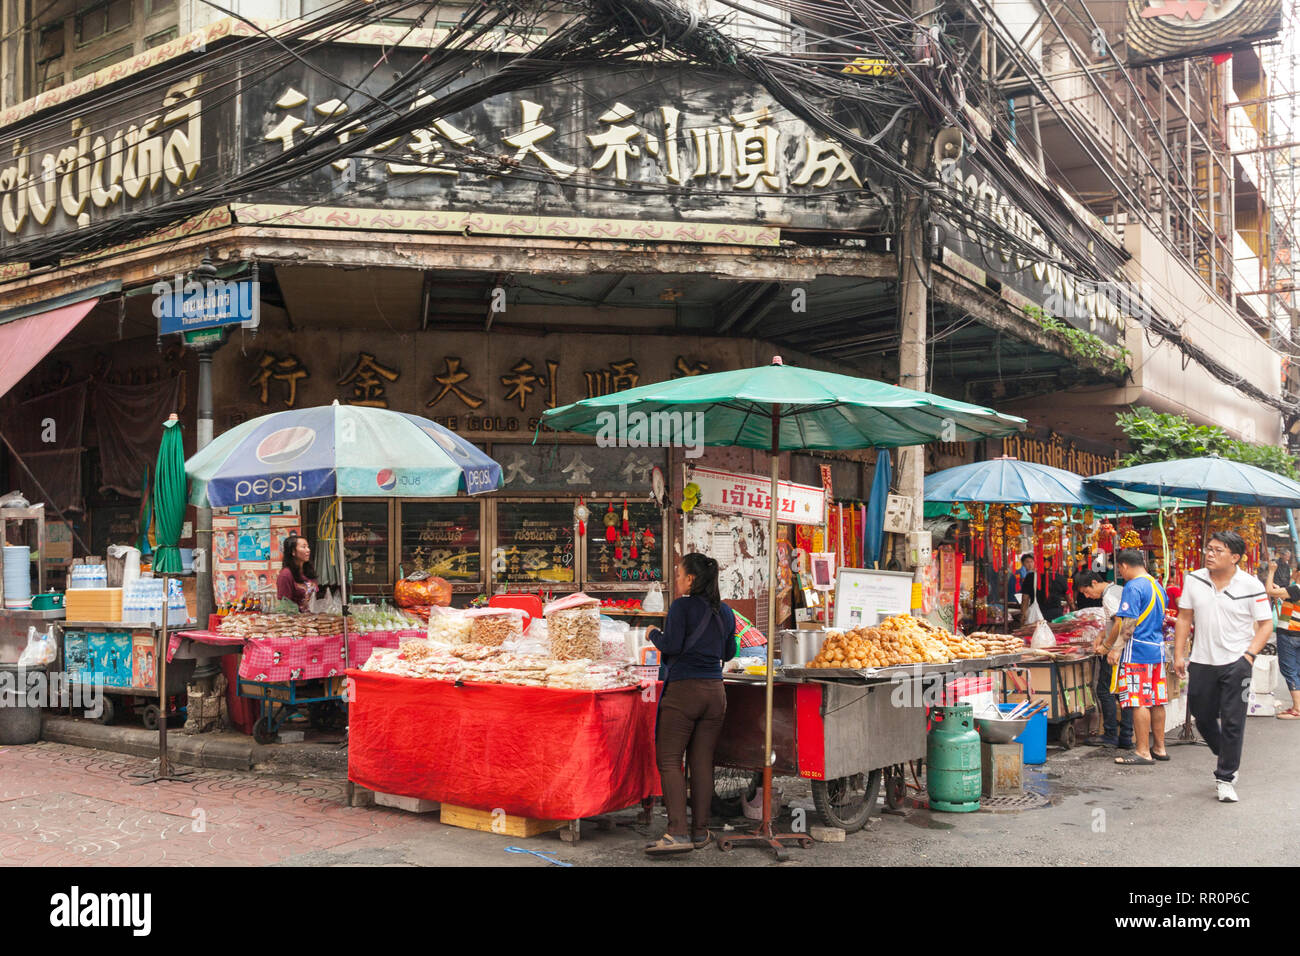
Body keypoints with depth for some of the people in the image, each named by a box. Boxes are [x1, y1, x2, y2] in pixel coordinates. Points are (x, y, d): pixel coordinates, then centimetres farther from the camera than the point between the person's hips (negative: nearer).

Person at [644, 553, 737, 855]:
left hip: (683, 690, -6)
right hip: (715, 691, 6)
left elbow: (670, 645, -14)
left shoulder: (681, 607, -8)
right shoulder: (725, 612, 11)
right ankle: (700, 832, 12)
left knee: (669, 760, -4)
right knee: (702, 762, 10)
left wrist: (654, 634, 5)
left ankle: (677, 832, -14)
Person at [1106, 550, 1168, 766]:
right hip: (1157, 650, 9)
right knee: (1156, 701, 13)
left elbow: (1129, 623, -18)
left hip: (1138, 651, -9)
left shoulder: (1133, 587, -12)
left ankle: (1143, 752, -4)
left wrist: (1116, 649, -15)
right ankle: (1159, 748, 19)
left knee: (1139, 703, -5)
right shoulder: (1158, 586, 15)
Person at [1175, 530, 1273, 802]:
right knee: (1202, 718, 13)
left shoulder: (1251, 586, -7)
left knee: (1232, 722, -2)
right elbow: (1185, 617, 8)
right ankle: (1227, 760, 39)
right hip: (1202, 662, 4)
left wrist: (1249, 655, -14)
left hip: (1236, 664, -4)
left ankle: (1225, 778, 9)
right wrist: (1179, 654, 3)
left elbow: (1266, 624, -2)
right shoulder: (1193, 580, 2)